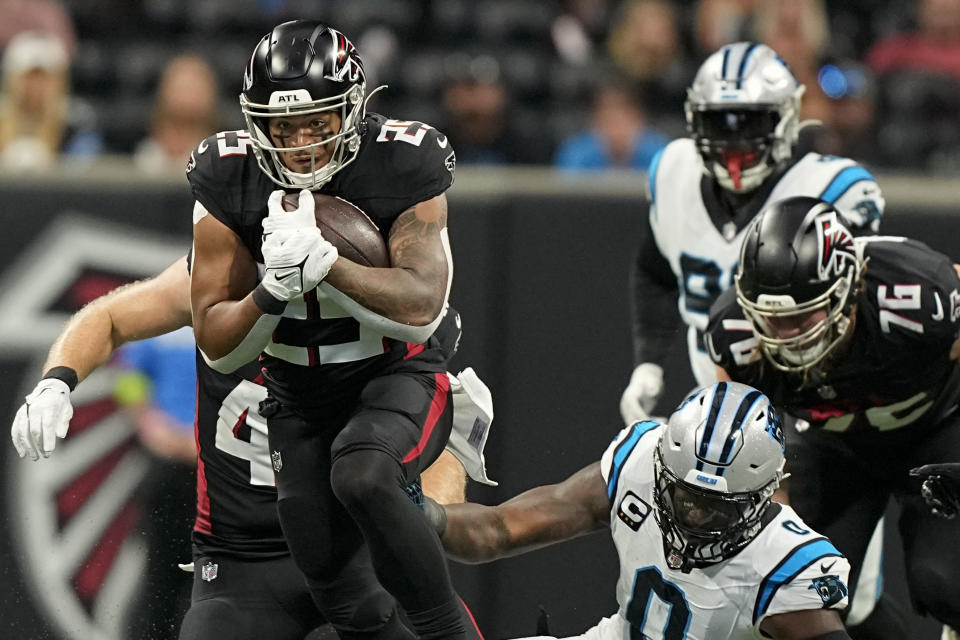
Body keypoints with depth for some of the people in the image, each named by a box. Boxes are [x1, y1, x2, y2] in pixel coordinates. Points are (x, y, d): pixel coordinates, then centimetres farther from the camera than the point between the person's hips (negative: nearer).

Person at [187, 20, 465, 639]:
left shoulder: (403, 163, -18)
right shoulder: (230, 178, -11)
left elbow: (421, 309, -26)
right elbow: (218, 348, -10)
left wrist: (322, 263, -40)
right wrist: (274, 289, -31)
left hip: (399, 376, -4)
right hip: (300, 398, 4)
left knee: (360, 474, -35)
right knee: (338, 587, -2)